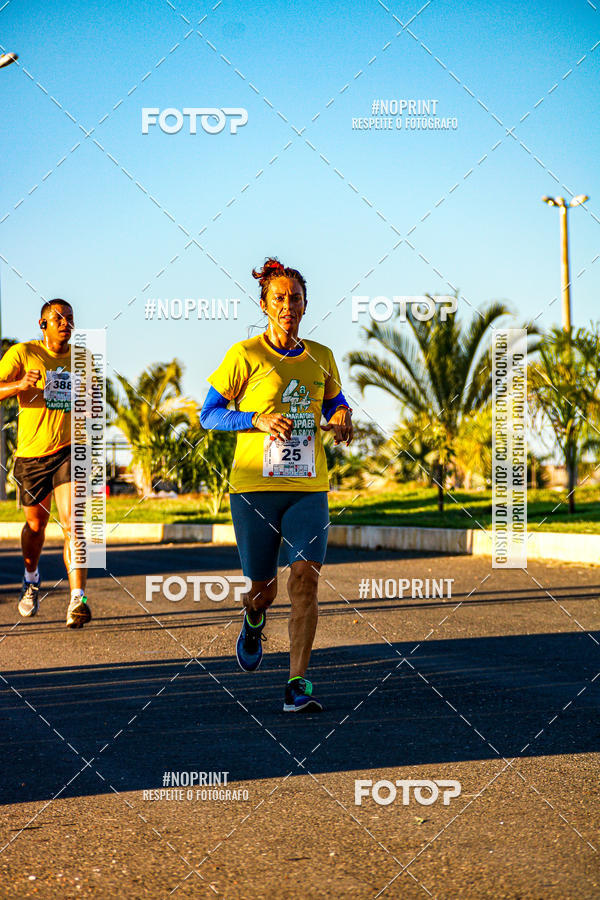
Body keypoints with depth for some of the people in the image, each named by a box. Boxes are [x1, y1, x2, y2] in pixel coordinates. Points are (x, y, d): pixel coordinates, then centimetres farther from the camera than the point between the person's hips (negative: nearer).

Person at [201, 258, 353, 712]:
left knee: (306, 576, -15)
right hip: (255, 485, -2)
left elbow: (335, 404, 26)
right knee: (263, 586, 6)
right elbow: (209, 415, -1)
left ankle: (297, 684, -14)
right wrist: (258, 420, -16)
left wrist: (342, 418, 2)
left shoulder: (321, 358, 9)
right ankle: (254, 622, 45)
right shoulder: (245, 356, -3)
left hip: (308, 487, 2)